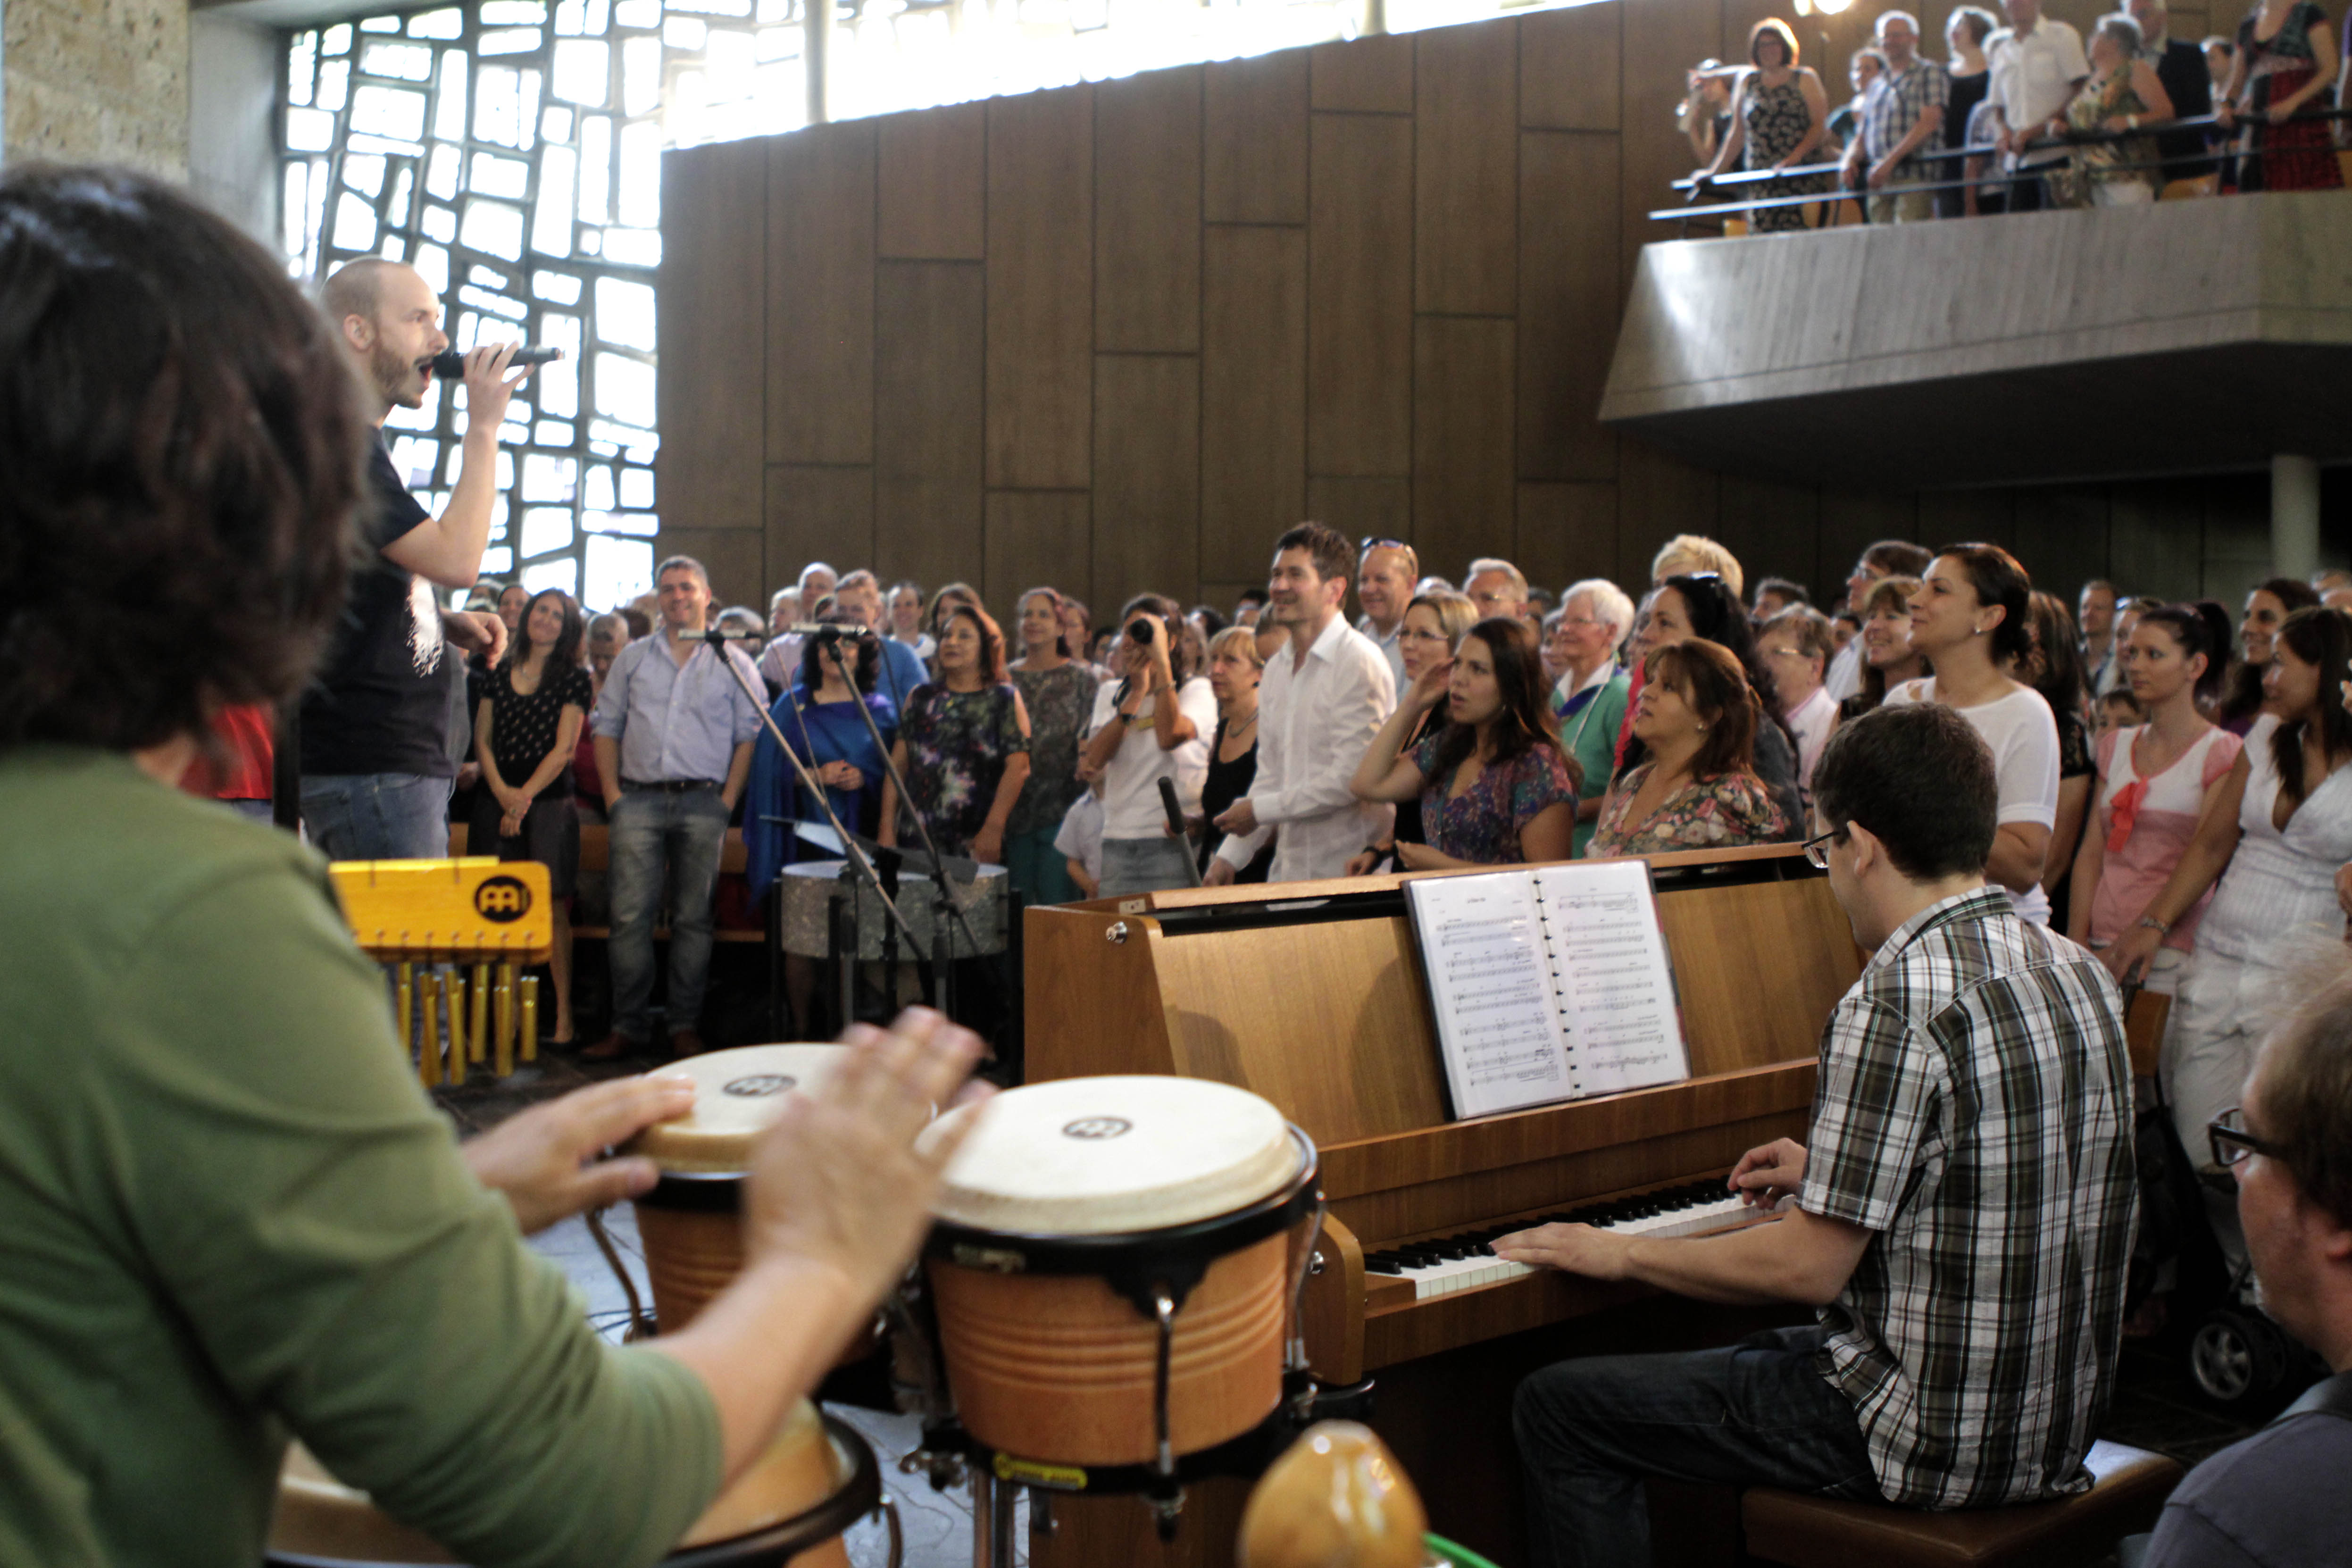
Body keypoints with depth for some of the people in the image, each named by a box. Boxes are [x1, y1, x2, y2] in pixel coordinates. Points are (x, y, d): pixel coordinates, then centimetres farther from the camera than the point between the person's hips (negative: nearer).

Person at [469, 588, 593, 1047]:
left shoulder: (574, 679, 3)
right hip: (497, 799, 4)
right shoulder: (501, 674, 14)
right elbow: (482, 739, 11)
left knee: (551, 907, -6)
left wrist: (525, 798, -10)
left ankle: (564, 1016, -4)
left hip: (549, 800, -3)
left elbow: (563, 749, -4)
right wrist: (501, 791, -4)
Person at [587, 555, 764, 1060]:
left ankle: (685, 1027, 6)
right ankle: (628, 1026, 0)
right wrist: (612, 793, 2)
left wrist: (727, 802, -5)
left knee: (693, 918, 1)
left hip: (703, 800, -1)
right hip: (639, 798, 1)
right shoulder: (632, 659, 16)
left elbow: (749, 737, 5)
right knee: (630, 915, -5)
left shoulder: (733, 662, 9)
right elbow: (607, 728, 15)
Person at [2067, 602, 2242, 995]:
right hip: (2100, 947, 5)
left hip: (2170, 949, -5)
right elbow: (2092, 851, 10)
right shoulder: (2116, 746, 16)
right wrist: (2077, 939, 1)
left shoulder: (2222, 752, -1)